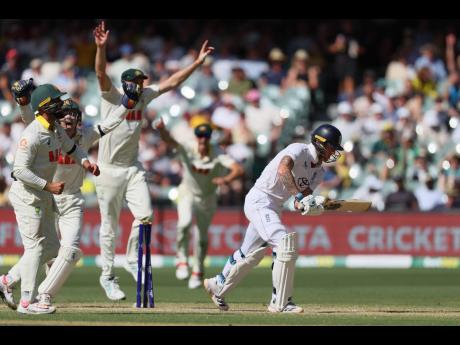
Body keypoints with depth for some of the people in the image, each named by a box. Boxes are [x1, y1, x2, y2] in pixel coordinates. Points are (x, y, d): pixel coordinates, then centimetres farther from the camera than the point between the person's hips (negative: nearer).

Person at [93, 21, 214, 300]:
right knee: (110, 226, 2)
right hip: (109, 170, -4)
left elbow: (172, 82, 7)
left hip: (134, 169, 4)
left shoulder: (144, 97, 6)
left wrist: (198, 62, 0)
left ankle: (133, 260, 9)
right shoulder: (111, 97, -9)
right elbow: (101, 74, -26)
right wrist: (101, 47, -43)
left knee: (145, 214, -12)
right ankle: (108, 277, 13)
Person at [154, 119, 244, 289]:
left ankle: (198, 272, 32)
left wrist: (226, 179, -59)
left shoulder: (218, 154, -25)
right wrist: (161, 130, -64)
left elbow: (238, 169, -37)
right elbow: (170, 141, -41)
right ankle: (182, 259, -10)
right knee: (185, 222, -28)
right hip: (188, 193, -1)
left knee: (202, 236, 11)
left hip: (207, 198, 1)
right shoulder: (188, 150, -24)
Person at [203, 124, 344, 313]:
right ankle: (280, 303, -18)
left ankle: (217, 286, 40)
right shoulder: (299, 150, -16)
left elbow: (300, 204, 0)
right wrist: (299, 196, -43)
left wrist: (309, 204, -23)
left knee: (251, 254, 19)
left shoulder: (318, 172, 9)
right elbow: (283, 170, -37)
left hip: (274, 209, 10)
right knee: (286, 243, -22)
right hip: (259, 200, -10)